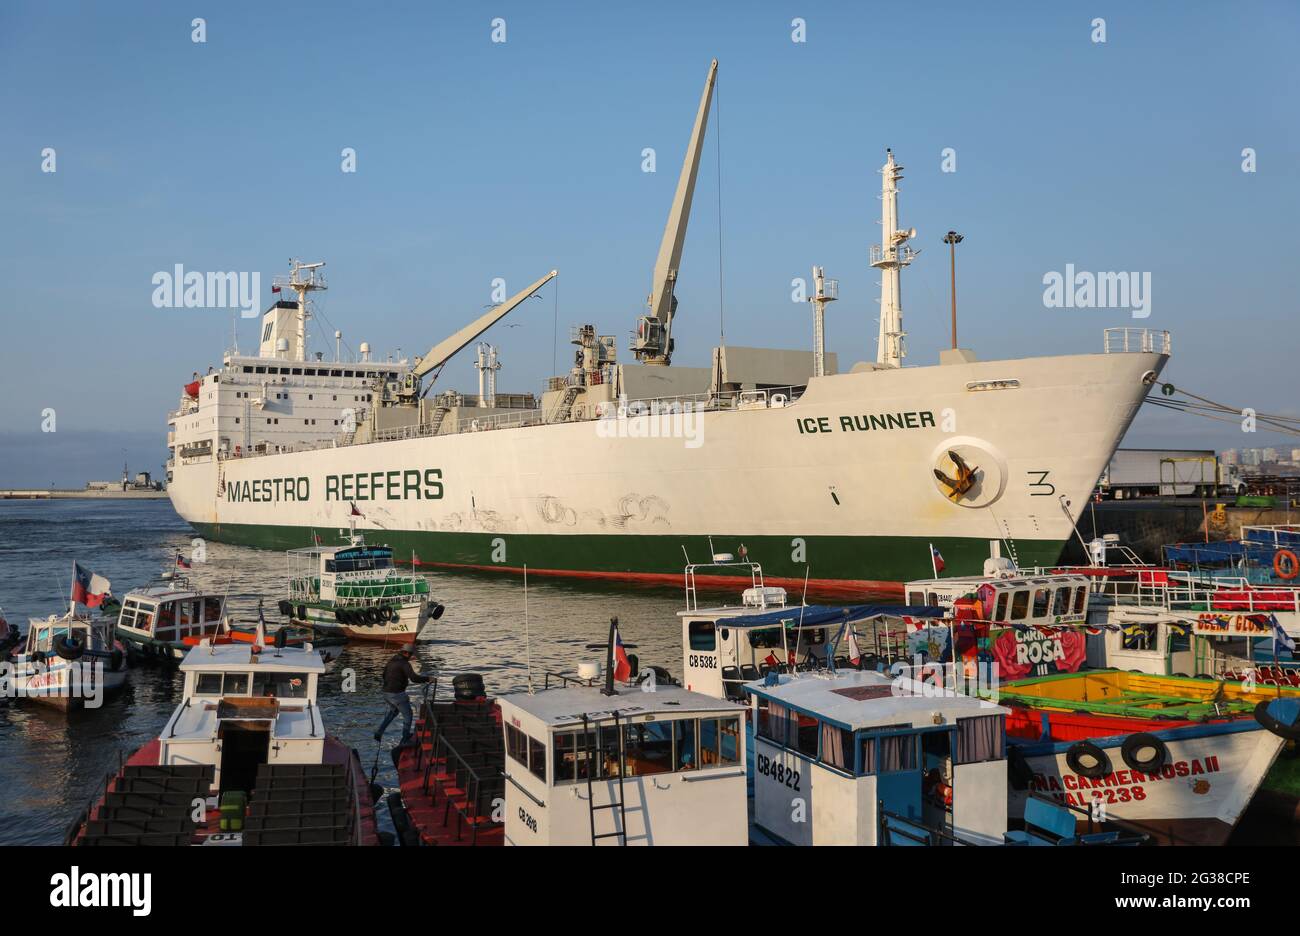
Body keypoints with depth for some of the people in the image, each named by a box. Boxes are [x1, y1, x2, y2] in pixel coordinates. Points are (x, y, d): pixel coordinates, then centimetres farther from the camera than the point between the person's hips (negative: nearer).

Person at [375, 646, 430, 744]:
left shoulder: (391, 661, 13)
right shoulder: (405, 663, -15)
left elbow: (384, 676, 24)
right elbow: (414, 678, -27)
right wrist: (427, 678, -14)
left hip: (387, 693, 8)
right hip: (397, 694, -8)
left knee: (393, 711, 33)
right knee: (408, 714, 11)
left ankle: (379, 733, 23)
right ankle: (405, 739, 16)